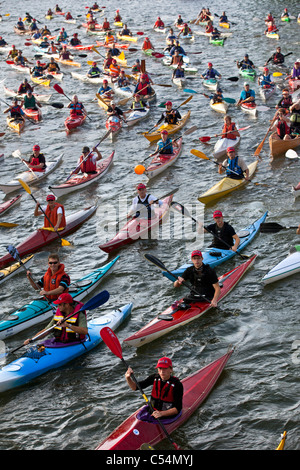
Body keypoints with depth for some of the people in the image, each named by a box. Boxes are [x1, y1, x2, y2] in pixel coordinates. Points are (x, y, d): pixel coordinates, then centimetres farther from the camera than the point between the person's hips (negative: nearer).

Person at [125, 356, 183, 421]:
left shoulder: (177, 385, -15)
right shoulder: (155, 378, 0)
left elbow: (177, 409, -15)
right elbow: (135, 387, 1)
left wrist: (161, 413, -28)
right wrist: (128, 378, -20)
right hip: (152, 412, 5)